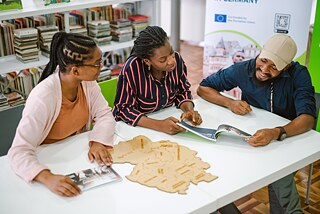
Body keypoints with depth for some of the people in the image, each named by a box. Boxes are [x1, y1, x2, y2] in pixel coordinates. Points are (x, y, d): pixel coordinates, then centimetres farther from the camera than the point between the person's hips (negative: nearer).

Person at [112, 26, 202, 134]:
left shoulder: (177, 59, -11)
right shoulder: (131, 69, -25)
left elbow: (183, 92, 4)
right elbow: (124, 109, -21)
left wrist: (189, 110, -18)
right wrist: (158, 125, -33)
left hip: (166, 119, 4)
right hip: (136, 126, -4)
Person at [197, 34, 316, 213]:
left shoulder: (298, 75, -15)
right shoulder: (243, 70, -11)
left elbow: (308, 118, -27)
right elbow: (203, 88, -2)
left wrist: (276, 133, -47)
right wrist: (230, 103, -20)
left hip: (288, 136, -2)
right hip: (250, 136, 2)